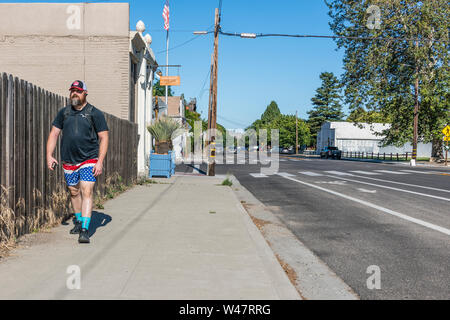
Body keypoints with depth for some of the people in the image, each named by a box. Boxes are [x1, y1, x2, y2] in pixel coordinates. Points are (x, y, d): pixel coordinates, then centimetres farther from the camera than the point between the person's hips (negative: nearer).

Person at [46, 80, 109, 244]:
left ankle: (85, 230, -14)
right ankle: (79, 221, 35)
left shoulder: (95, 113, -1)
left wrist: (100, 162, -12)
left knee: (87, 192, -13)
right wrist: (49, 155, 1)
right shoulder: (64, 112, 10)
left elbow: (103, 138, -3)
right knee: (74, 192, 15)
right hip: (68, 161, 4)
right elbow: (54, 133, 12)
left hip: (89, 160, -4)